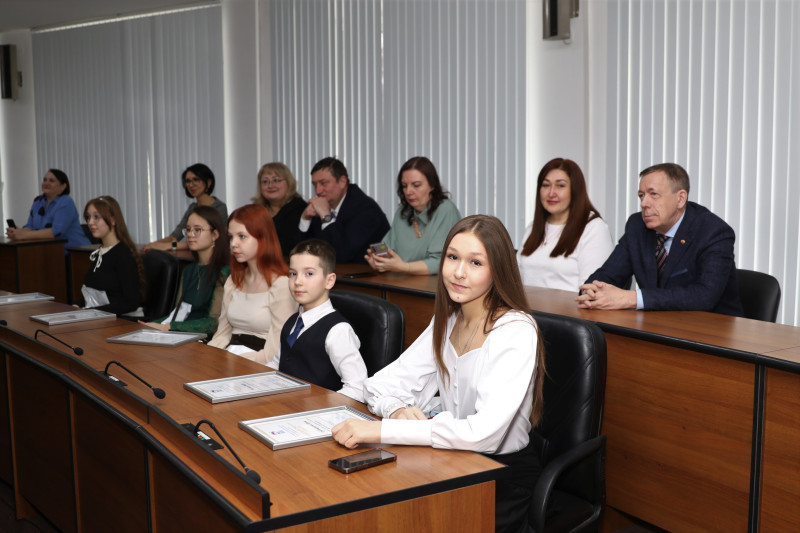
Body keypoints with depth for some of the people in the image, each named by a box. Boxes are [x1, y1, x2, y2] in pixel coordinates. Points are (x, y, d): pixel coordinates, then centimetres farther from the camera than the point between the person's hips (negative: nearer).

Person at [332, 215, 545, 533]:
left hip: (504, 481, -6)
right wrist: (396, 410, -20)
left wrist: (383, 430, -32)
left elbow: (484, 433, -31)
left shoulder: (516, 332, -19)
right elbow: (380, 384, 3)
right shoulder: (448, 321, 4)